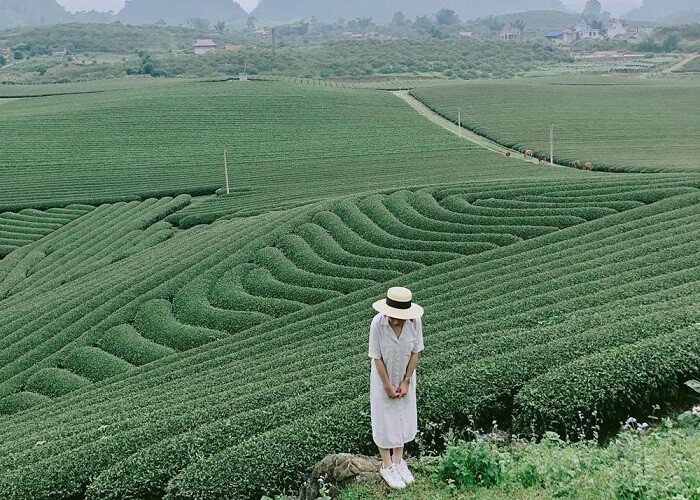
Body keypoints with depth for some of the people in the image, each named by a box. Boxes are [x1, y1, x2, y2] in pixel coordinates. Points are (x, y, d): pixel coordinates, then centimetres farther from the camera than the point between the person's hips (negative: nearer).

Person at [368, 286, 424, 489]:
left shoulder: (415, 321, -24)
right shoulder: (377, 323, -31)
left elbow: (415, 352, -11)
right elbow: (376, 357, -21)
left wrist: (406, 381, -9)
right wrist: (387, 385, -14)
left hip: (405, 377, 3)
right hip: (383, 378, -3)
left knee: (403, 418, 17)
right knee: (384, 421, 9)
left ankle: (398, 461, 36)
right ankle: (386, 466, 27)